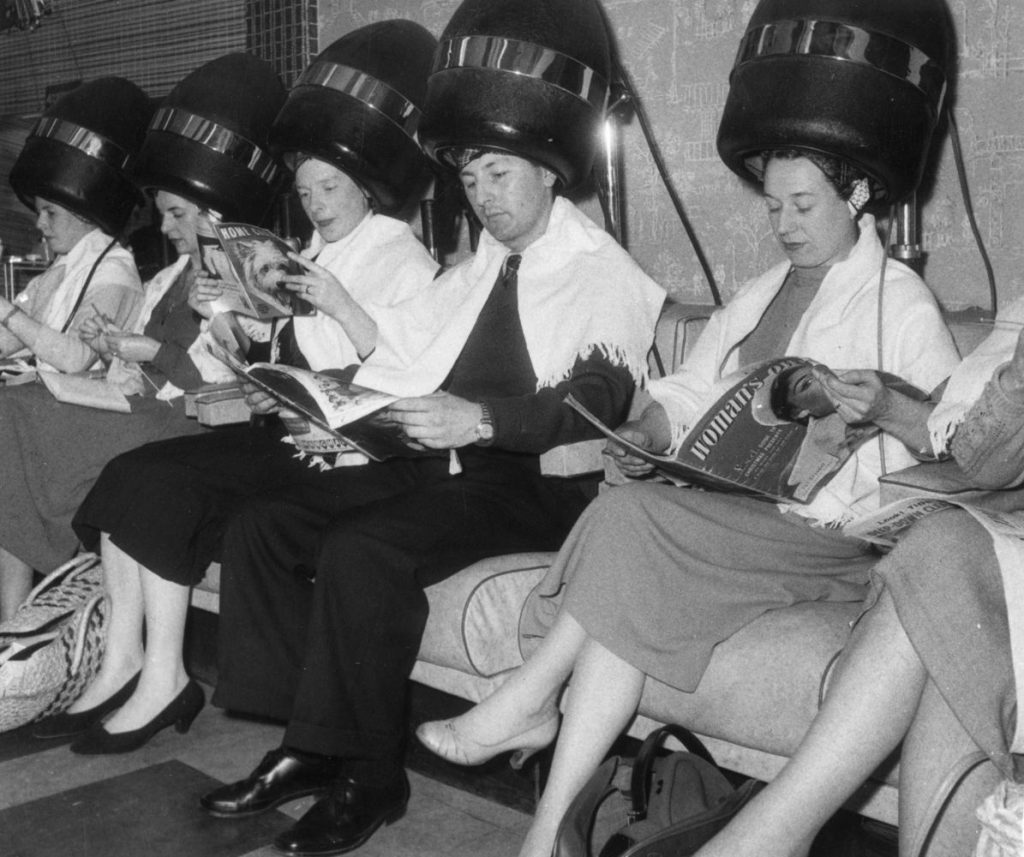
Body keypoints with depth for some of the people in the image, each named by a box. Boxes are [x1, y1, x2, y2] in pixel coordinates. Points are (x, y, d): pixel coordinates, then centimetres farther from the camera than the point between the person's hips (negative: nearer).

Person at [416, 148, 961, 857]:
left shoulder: (902, 302, 3)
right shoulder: (757, 296, 25)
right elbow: (688, 393, 19)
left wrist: (889, 409, -25)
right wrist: (646, 435, -3)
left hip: (832, 532, -6)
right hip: (732, 515, 6)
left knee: (631, 516, -30)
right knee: (629, 596, -27)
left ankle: (529, 701, -19)